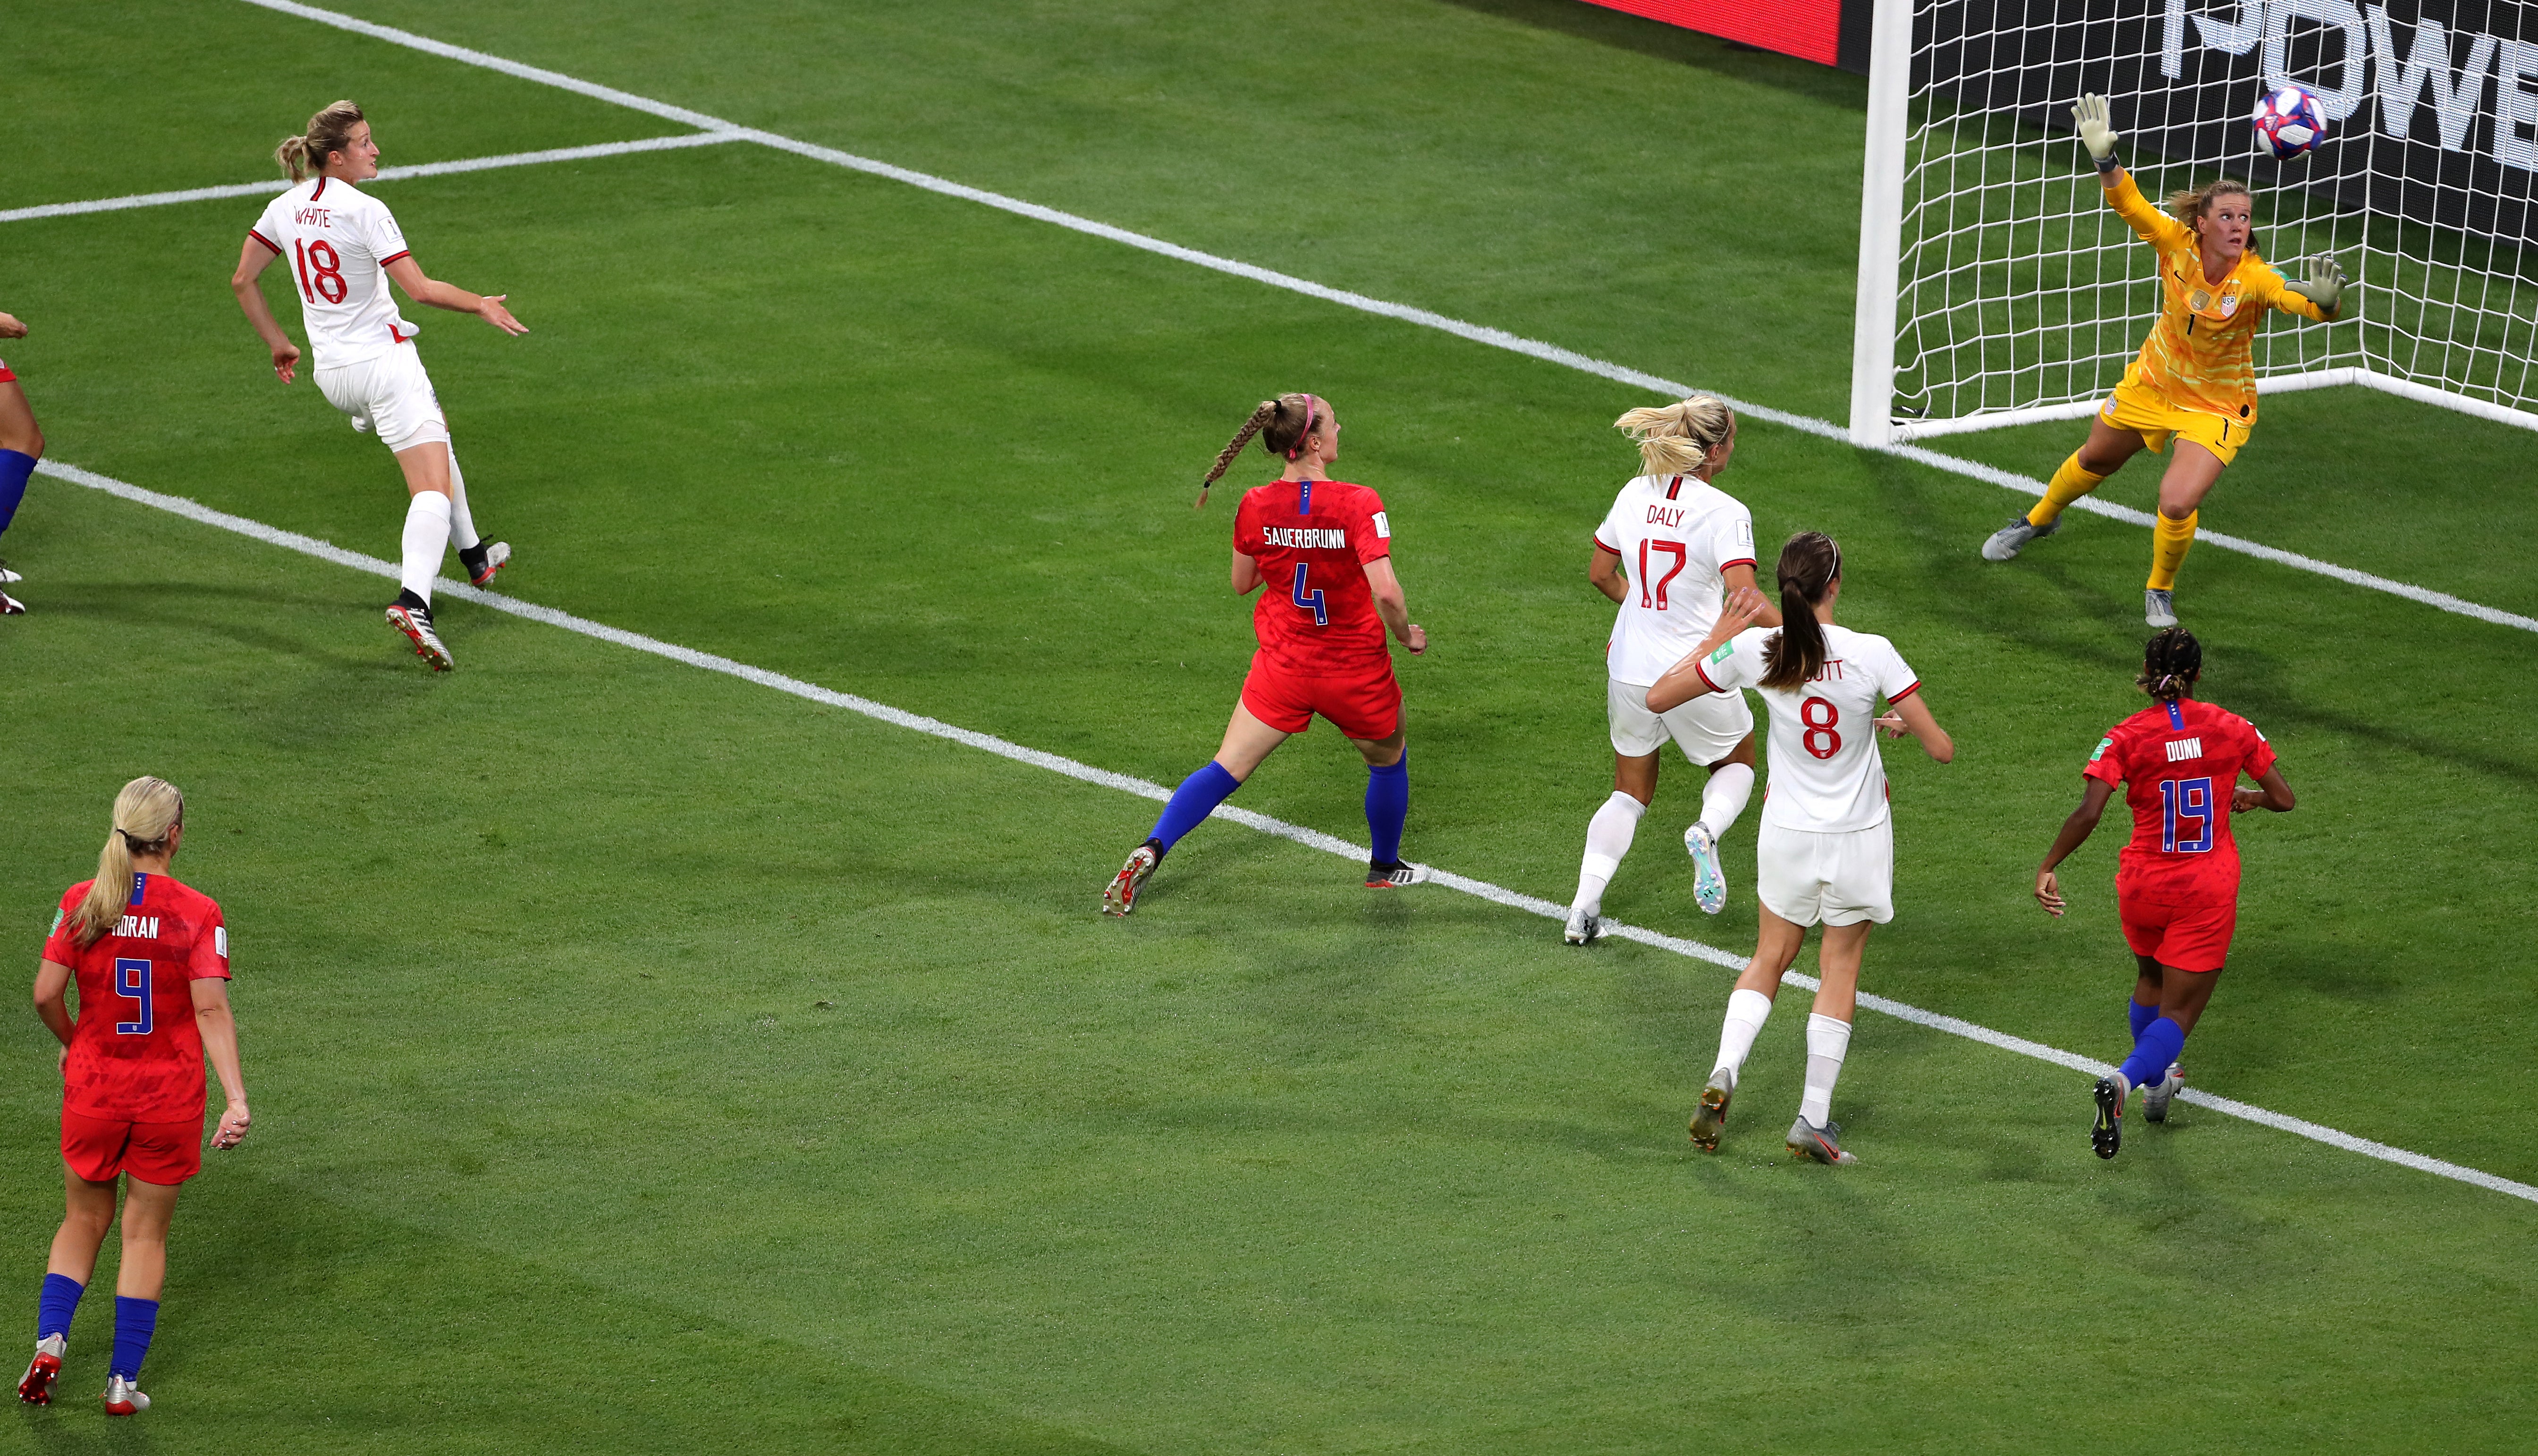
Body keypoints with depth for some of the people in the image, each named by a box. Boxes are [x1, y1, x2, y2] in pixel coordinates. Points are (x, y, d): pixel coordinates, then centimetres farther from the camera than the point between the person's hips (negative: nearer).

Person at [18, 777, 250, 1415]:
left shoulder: (81, 903, -7)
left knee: (83, 1222, 20)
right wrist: (237, 1100, -22)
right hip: (170, 1097, -1)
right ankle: (124, 1381, 11)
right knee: (146, 1235, 12)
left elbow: (46, 995, -7)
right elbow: (212, 1010, -19)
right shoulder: (197, 914, -12)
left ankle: (49, 1343, 2)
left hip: (93, 1091, 2)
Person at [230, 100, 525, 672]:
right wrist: (482, 305, -4)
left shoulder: (286, 209, 4)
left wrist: (278, 342, 22)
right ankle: (413, 600, -36)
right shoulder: (364, 211, -17)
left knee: (435, 438, 33)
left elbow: (242, 281, 12)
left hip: (332, 372, 8)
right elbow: (420, 288, -19)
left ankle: (473, 556, 45)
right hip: (383, 360, -8)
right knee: (433, 489, -13)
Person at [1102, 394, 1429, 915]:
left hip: (1283, 666, 2)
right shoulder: (1358, 504, -20)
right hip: (1357, 672, -2)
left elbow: (1242, 582, 7)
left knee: (1226, 769, 6)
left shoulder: (1257, 506, -8)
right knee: (1388, 759, 26)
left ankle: (1150, 852, -11)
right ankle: (1386, 867, 43)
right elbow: (1385, 590, -25)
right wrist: (1407, 634, -6)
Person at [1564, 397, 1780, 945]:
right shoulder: (1725, 513, -16)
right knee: (1737, 762, 23)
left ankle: (1584, 907, 4)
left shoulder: (1634, 495, 0)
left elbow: (1601, 574, 12)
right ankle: (1708, 830, -10)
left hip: (1629, 670, 4)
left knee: (1630, 792, 19)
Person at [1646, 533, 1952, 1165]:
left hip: (1789, 833, 2)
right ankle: (1815, 1118, 13)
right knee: (1841, 967, 13)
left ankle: (1725, 1072, 0)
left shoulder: (1754, 650, -12)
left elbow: (1658, 697, 0)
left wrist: (1719, 634, 8)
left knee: (1770, 958, 21)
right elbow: (1941, 748, -13)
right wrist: (1900, 723, 8)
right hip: (1859, 836, -2)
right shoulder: (1872, 654, -18)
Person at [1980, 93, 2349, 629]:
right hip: (2153, 383, 4)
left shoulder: (2255, 280, -34)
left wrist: (2324, 300, -71)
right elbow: (2130, 203, -19)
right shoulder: (2177, 244, -25)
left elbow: (2304, 304, -49)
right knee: (2096, 459, 28)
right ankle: (2039, 520, 62)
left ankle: (2161, 592, 12)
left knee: (2177, 504, -21)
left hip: (2217, 407, -4)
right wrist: (2105, 160, -35)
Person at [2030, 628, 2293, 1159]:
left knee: (2151, 980, 31)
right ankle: (2124, 1081, -28)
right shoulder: (2232, 729, -5)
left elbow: (2088, 814, -21)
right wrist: (2248, 796, 23)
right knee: (2179, 1011, 0)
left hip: (2144, 883, 1)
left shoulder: (2127, 737, -10)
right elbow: (2284, 799, 2)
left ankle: (2156, 1082, 46)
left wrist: (2047, 869, -12)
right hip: (2209, 889, -1)